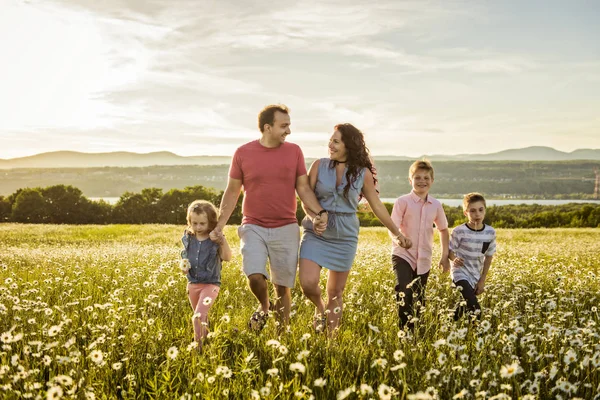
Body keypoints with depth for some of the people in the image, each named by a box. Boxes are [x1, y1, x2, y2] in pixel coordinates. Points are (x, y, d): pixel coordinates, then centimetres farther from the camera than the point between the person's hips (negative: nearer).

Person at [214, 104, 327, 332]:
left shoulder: (294, 151, 2)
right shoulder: (243, 153, -1)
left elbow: (303, 189, 4)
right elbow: (232, 192, 5)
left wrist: (319, 212, -14)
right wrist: (219, 226, -2)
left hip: (286, 229, 1)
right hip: (253, 228, -1)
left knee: (283, 286, 5)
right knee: (255, 276, -20)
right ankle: (263, 307, 12)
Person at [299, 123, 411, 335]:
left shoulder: (363, 173, -2)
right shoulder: (319, 165, -3)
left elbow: (377, 206, 7)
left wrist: (397, 233, 10)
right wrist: (314, 218, -23)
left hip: (344, 237, 0)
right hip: (316, 233, 0)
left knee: (336, 292, 6)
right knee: (308, 283, -15)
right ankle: (319, 307, 19)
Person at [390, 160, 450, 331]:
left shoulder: (436, 205, 4)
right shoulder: (402, 202, -8)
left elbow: (443, 229, 17)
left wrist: (445, 256, 14)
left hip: (424, 259, 4)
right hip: (403, 255, -4)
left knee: (419, 300, 11)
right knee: (404, 293, -24)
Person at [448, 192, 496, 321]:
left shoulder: (490, 233, -4)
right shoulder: (459, 231, -16)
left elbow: (489, 256, 6)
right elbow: (450, 251, -6)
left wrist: (482, 280, 5)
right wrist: (454, 259, -30)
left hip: (475, 276, 5)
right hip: (461, 273, -5)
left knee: (467, 306, 13)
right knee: (475, 308, -20)